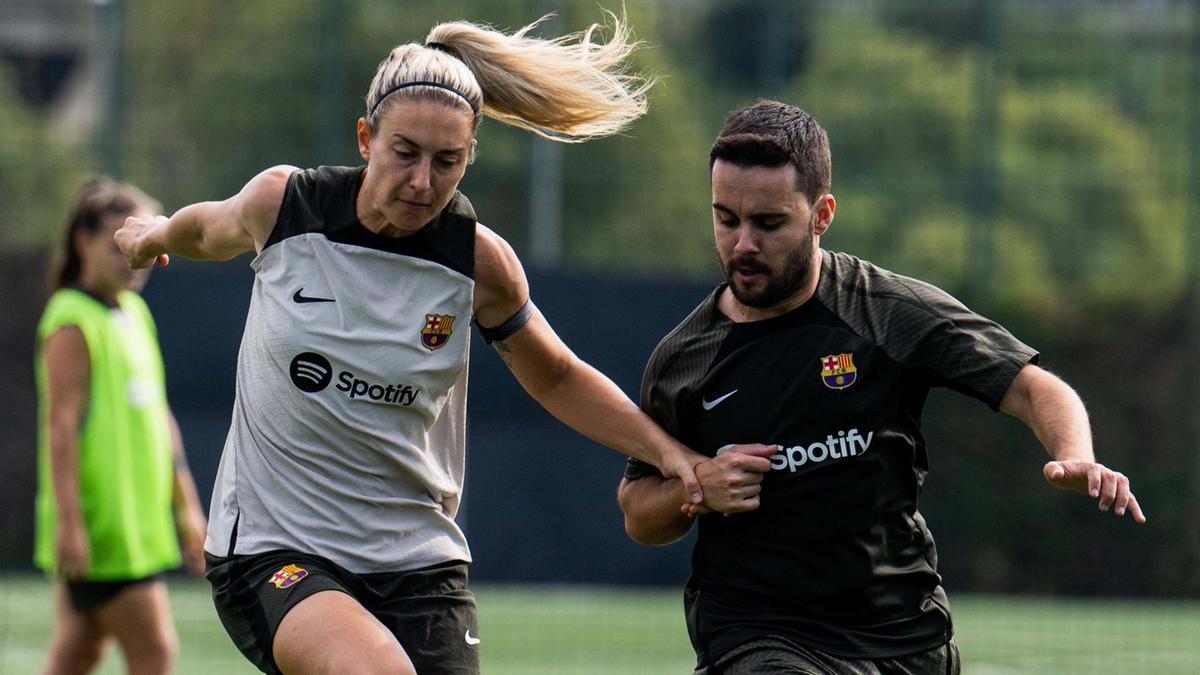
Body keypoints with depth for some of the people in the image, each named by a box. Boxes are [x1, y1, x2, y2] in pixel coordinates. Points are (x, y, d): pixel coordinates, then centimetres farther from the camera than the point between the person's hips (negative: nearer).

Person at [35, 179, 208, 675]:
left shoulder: (135, 313, 17)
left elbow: (158, 417, 23)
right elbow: (60, 425, -17)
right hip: (98, 531, -8)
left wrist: (187, 506, 23)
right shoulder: (73, 323, -10)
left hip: (138, 519, 8)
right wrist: (70, 522, -23)